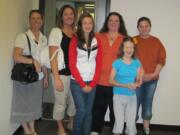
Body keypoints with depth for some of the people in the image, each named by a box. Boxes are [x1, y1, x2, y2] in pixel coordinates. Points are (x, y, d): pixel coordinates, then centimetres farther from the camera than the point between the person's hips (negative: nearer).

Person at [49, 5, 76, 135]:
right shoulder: (56, 31, -7)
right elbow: (53, 56, -12)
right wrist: (56, 78, -17)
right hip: (62, 73, -5)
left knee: (74, 100, 15)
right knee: (61, 102, 7)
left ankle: (71, 123, 40)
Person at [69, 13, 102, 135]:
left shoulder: (97, 41, 5)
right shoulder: (75, 40, -3)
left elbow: (99, 64, 4)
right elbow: (72, 65, -6)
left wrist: (92, 84, -4)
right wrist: (82, 84, -9)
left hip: (92, 83, 3)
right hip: (77, 82, -3)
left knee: (88, 112, 7)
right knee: (81, 111, -6)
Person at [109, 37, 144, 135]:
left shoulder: (137, 63, 1)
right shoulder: (117, 63, -9)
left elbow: (139, 80, 6)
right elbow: (111, 80, -9)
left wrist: (136, 84, -18)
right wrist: (125, 85, -20)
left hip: (132, 96, 3)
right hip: (119, 96, -3)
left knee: (131, 122, 9)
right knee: (119, 122, 0)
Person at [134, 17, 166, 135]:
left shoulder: (156, 41, 7)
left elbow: (162, 59, 4)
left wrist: (154, 74, -6)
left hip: (152, 79, 2)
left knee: (148, 103, 9)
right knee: (135, 103, -1)